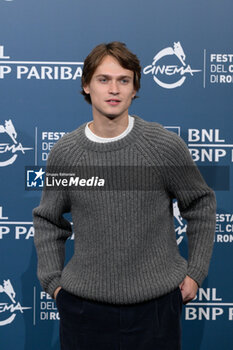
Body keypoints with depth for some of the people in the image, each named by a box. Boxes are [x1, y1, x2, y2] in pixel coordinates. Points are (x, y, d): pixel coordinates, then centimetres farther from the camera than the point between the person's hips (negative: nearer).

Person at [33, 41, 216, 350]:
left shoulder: (166, 145, -7)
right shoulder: (65, 152, -2)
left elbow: (201, 205, 5)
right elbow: (48, 221, 11)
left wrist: (196, 272, 3)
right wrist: (53, 282, 5)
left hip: (156, 302, -1)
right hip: (84, 304, 1)